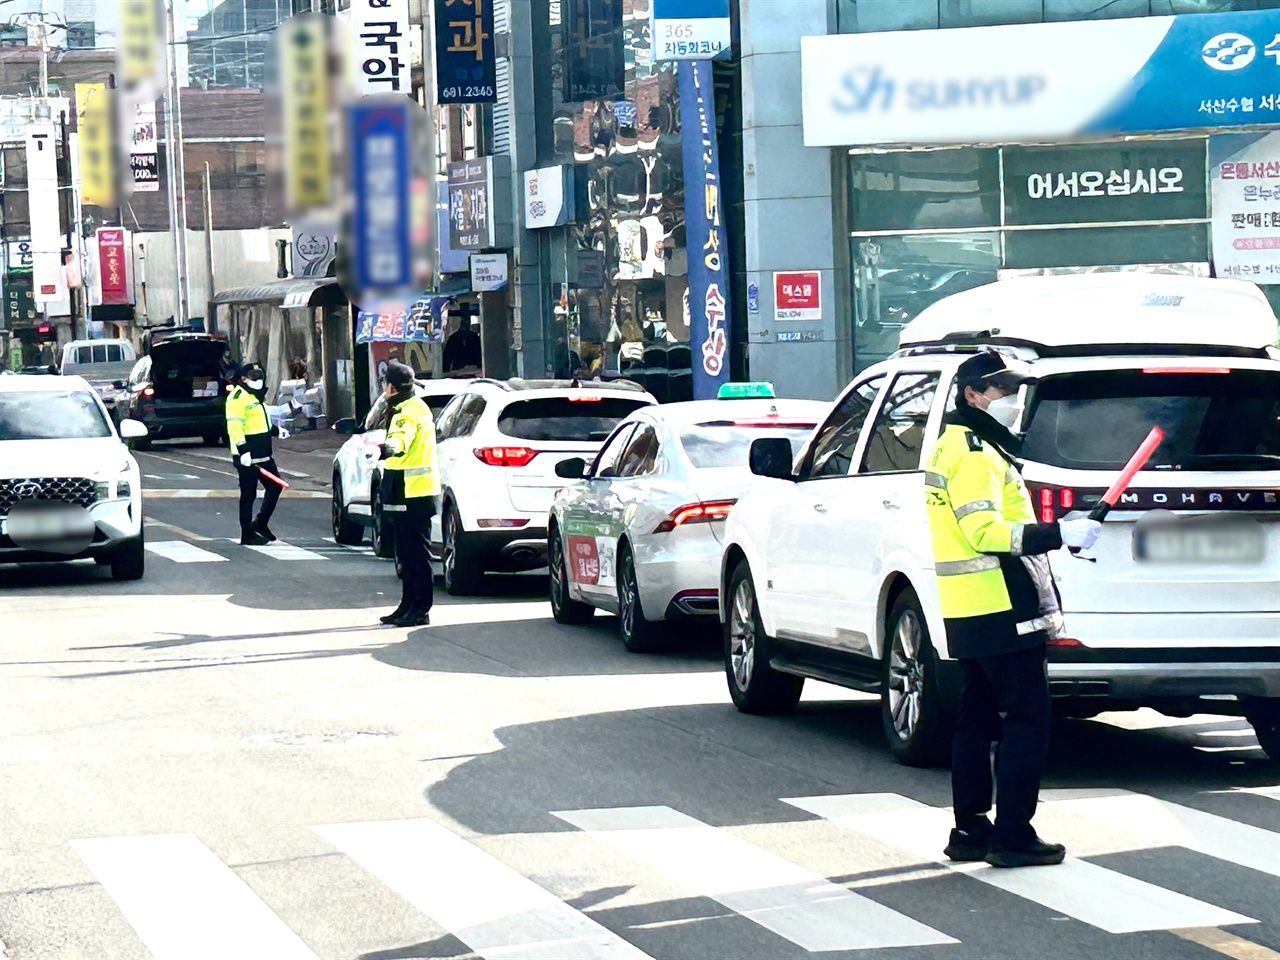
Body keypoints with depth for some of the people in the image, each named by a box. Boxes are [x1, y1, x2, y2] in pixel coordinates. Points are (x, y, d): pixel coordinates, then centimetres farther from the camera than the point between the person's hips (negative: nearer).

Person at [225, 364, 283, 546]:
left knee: (274, 487, 12)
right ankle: (247, 534, 3)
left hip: (264, 455, 10)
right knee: (248, 495, -3)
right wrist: (243, 450, -29)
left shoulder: (256, 396, 19)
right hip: (247, 457, -10)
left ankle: (260, 523, 24)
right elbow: (234, 426, -22)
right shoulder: (238, 398, -13)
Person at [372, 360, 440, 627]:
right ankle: (409, 605, 21)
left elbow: (402, 437, -38)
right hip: (410, 494, 11)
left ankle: (420, 610, -7)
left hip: (414, 495, -11)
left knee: (416, 555, -8)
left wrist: (390, 447, -56)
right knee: (408, 554, 15)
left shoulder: (410, 411, -15)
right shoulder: (411, 408, 20)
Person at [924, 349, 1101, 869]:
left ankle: (970, 830, 16)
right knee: (1027, 720, -8)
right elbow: (984, 531, -23)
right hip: (1000, 611, -10)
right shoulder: (975, 455, -14)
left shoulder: (956, 447, 19)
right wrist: (1059, 534, -24)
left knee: (978, 721, 13)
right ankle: (1012, 835, -8)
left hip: (970, 615, 10)